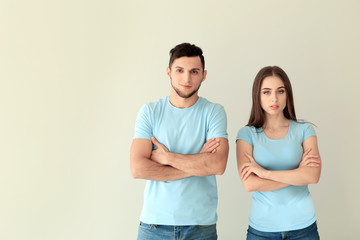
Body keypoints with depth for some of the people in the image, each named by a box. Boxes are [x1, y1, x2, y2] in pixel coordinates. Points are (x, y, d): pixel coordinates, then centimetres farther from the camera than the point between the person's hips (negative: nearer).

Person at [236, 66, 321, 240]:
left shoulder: (304, 130, -1)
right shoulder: (247, 133, -4)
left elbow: (313, 176, -14)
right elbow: (249, 184, -15)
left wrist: (265, 172, -14)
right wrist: (297, 173, -12)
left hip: (303, 225, 1)